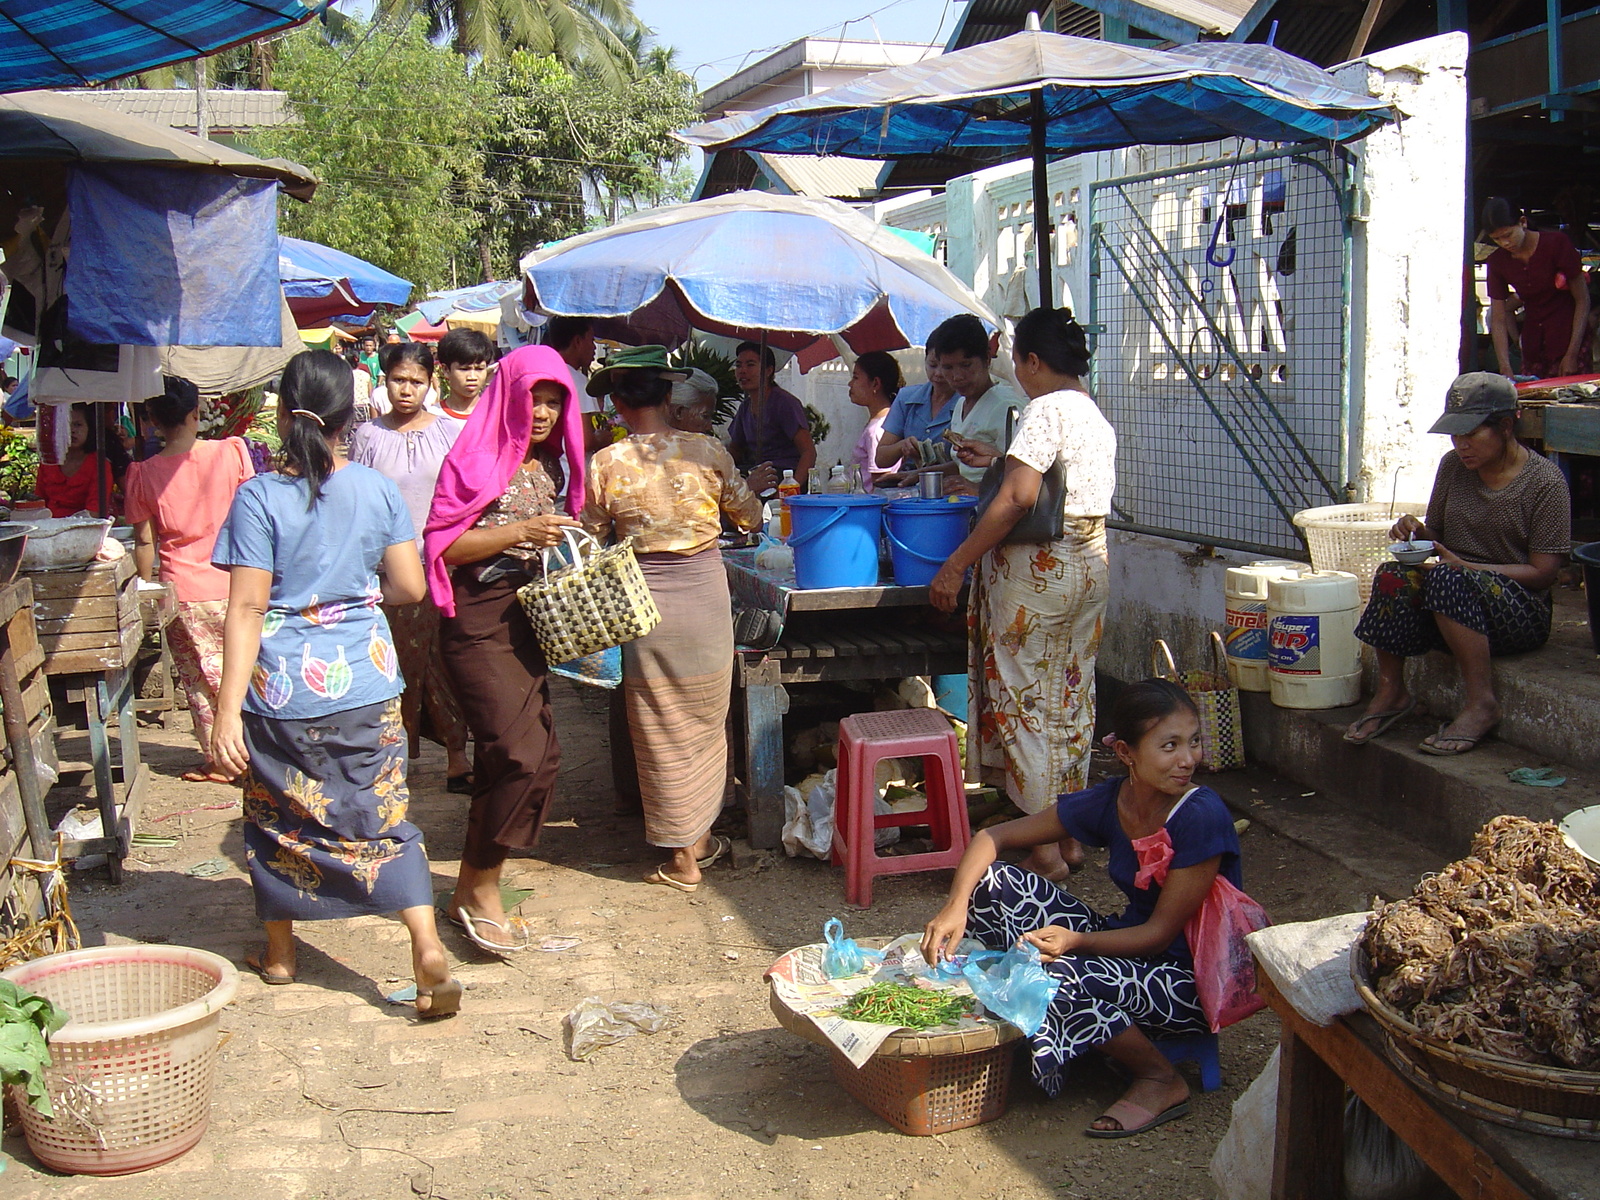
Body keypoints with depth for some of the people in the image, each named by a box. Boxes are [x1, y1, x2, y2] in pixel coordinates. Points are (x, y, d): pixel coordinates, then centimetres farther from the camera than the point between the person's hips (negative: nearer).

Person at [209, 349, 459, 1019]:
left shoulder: (260, 497, -11)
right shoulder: (377, 490, -3)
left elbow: (247, 609, -14)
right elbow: (410, 587, 1)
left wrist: (227, 710, -13)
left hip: (281, 687, -2)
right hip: (365, 682, 2)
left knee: (278, 816, 16)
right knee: (382, 814, 8)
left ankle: (279, 953, 31)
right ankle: (427, 947, -6)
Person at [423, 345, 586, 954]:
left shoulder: (549, 463, 15)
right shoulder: (475, 458, -7)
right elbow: (442, 545, -13)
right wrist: (520, 532, -20)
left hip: (529, 618, 8)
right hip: (480, 621, -8)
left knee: (540, 755, 6)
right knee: (519, 753, -16)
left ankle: (472, 888, 17)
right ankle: (481, 891, 0)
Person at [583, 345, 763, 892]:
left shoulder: (605, 463, -7)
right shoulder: (707, 451, -4)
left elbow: (592, 539, 3)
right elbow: (750, 516, 9)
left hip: (644, 599, -1)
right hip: (706, 587, 2)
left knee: (662, 729, 9)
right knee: (706, 719, 18)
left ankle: (683, 858, 16)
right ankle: (701, 837, 30)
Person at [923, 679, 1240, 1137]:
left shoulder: (1202, 816, -22)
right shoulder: (1108, 801, -6)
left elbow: (1161, 932, -19)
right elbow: (993, 837, -2)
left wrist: (1073, 941, -32)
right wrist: (956, 907, -18)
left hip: (1194, 980, -6)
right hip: (1128, 942, 6)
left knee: (1059, 978, -33)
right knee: (993, 882, -7)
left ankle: (1161, 1082, -7)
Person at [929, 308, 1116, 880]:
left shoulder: (1046, 409, -15)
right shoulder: (1096, 416, 14)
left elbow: (1018, 499, -23)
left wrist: (956, 564, -20)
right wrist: (998, 462, 27)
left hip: (1035, 569, -9)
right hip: (1090, 566, 9)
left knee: (1025, 703, 0)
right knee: (1072, 700, 14)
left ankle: (1043, 850, 4)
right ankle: (1070, 836, 23)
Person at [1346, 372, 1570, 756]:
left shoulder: (1546, 481, -9)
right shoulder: (1453, 466, 6)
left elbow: (1542, 573, -12)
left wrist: (1464, 566, -22)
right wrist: (1418, 533, -8)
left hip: (1522, 615, -5)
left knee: (1447, 581, -36)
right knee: (1392, 576, -27)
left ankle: (1481, 702, -26)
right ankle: (1390, 692, -13)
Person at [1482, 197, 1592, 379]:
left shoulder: (1556, 243, -11)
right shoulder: (1498, 261, -1)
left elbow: (1582, 300, -8)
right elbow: (1498, 320, -2)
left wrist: (1572, 354, -14)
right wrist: (1505, 369, -15)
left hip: (1568, 338, -4)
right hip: (1533, 342, 4)